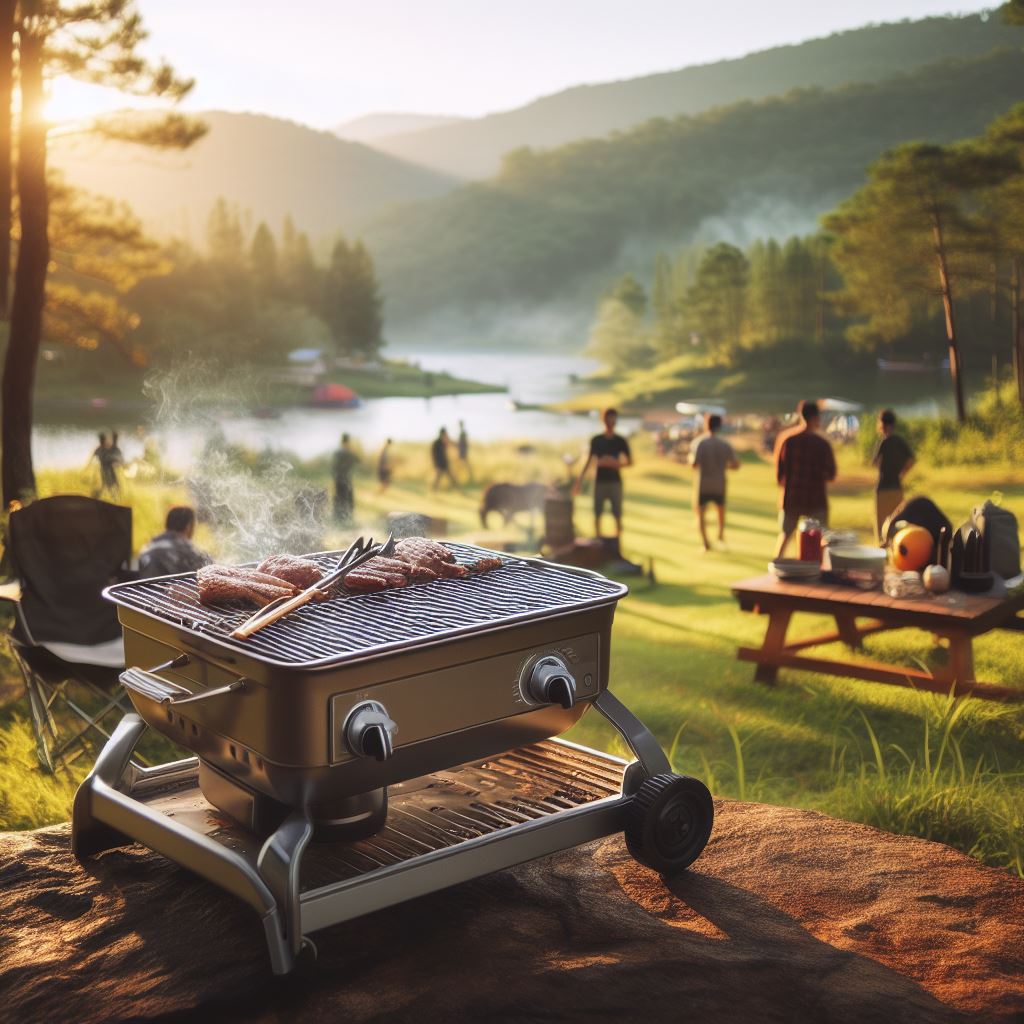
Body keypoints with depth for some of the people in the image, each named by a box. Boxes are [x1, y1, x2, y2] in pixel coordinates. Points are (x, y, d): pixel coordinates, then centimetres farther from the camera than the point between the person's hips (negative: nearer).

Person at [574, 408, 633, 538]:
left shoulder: (621, 441, 2)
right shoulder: (596, 440, 6)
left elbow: (630, 462, 3)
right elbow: (589, 460, 10)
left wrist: (616, 464, -16)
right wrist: (580, 480, 4)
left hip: (615, 481, -1)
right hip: (600, 481, 1)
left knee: (617, 513, -3)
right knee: (597, 513, 1)